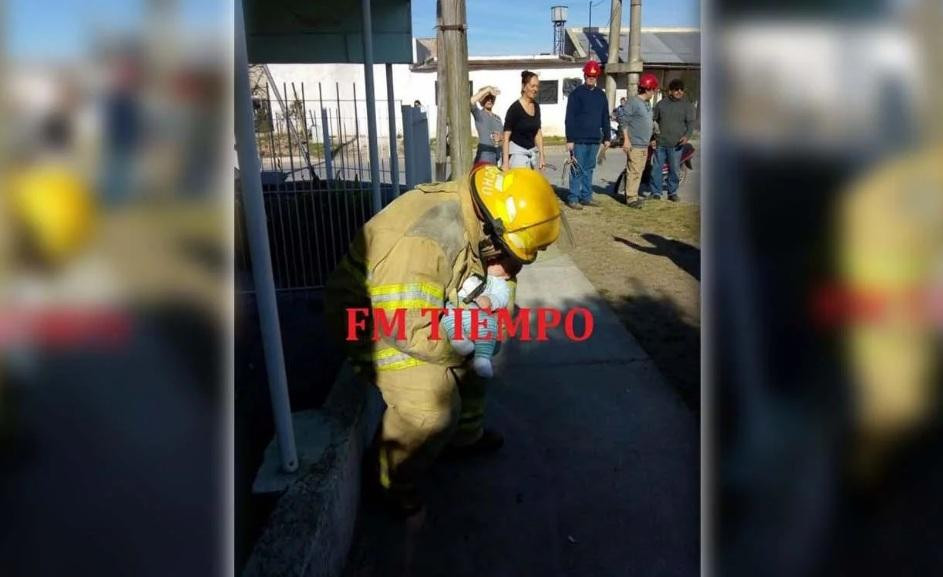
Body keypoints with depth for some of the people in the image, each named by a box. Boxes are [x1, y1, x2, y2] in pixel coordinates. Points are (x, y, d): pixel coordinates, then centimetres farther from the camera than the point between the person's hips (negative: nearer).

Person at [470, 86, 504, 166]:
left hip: (499, 155, 6)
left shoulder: (498, 118, 21)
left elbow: (504, 134, 22)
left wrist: (500, 137, -1)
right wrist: (487, 89, -14)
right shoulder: (478, 114, 2)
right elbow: (471, 102, -18)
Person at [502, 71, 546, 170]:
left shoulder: (536, 106, 10)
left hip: (532, 152, 6)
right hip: (517, 153, -6)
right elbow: (506, 136, -11)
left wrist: (541, 156, 10)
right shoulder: (515, 108, -9)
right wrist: (505, 161, -17)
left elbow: (538, 133, 15)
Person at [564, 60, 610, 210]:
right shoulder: (576, 94, -3)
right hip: (579, 139, -5)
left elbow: (605, 118, 17)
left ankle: (586, 196, 17)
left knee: (589, 169, 10)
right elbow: (569, 119, -7)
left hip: (594, 139, 5)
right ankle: (573, 198, 1)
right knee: (577, 169, -3)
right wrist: (570, 139, -13)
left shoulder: (601, 95, 12)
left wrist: (606, 137, 13)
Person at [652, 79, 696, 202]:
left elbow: (691, 123, 0)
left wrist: (687, 135, -18)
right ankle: (656, 192, 10)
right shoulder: (661, 103, 9)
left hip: (676, 144, -1)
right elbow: (654, 119, 15)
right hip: (660, 142, 1)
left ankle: (672, 192, 14)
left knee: (674, 169, 2)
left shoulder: (687, 106, 5)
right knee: (656, 168, 2)